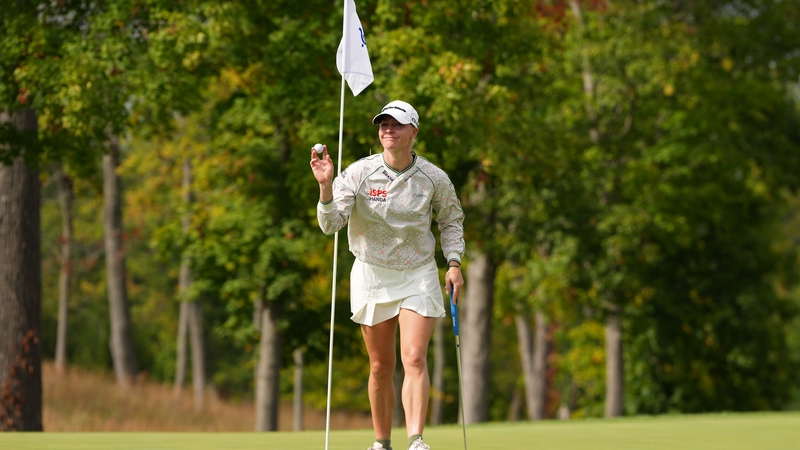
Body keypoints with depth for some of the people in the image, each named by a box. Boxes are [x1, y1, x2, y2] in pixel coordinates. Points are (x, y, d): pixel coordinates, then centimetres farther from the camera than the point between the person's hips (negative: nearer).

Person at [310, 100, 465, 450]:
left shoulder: (434, 178, -6)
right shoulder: (359, 173, -11)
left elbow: (451, 219, 13)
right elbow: (331, 224, -19)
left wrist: (454, 263, 2)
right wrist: (326, 186, -35)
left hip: (419, 275, 0)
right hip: (372, 274, 0)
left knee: (414, 358, -16)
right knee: (381, 366, 5)